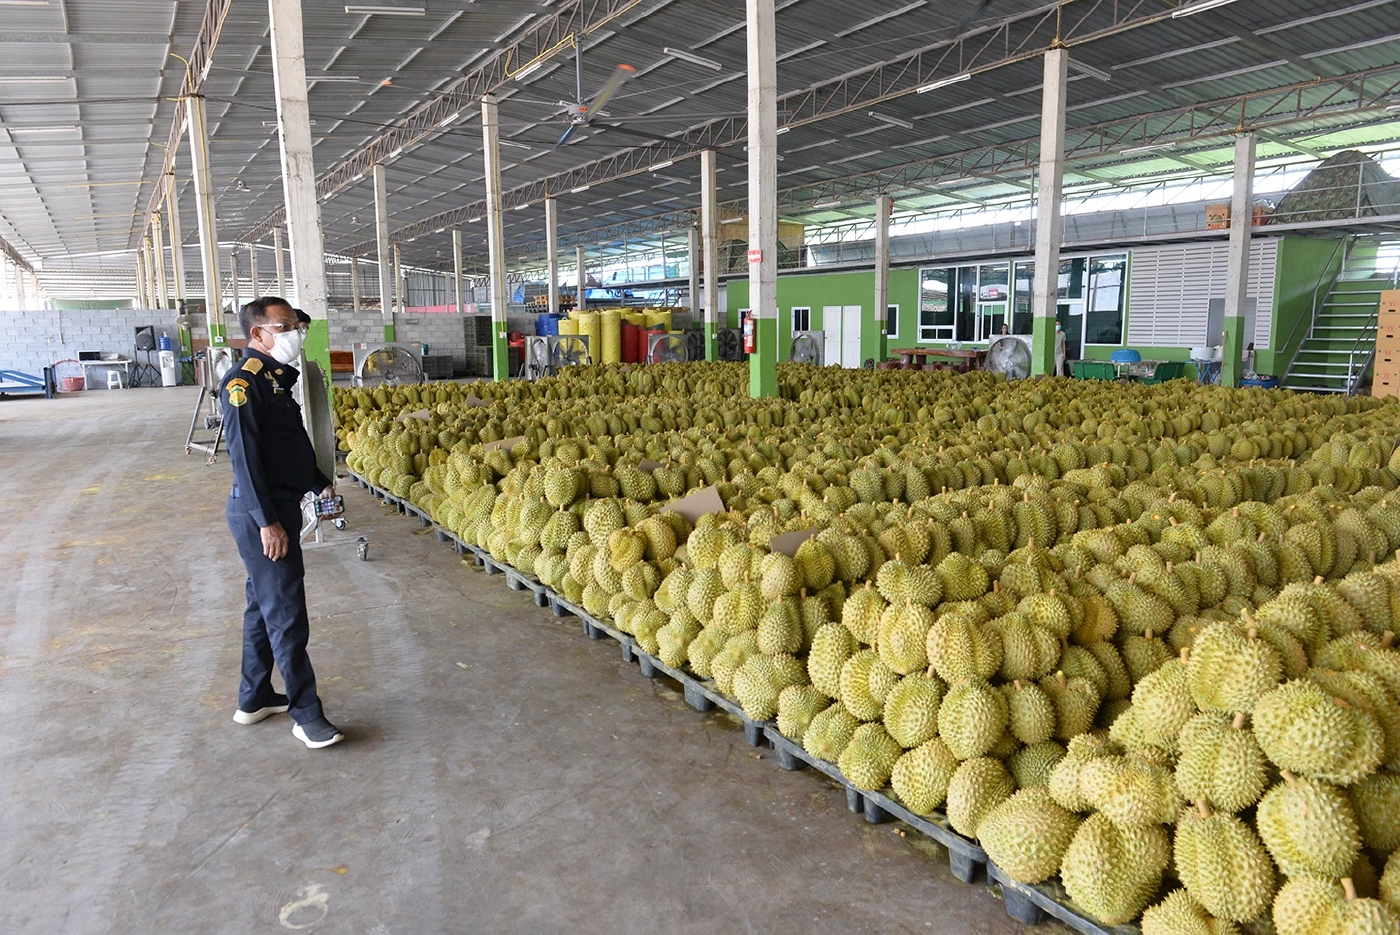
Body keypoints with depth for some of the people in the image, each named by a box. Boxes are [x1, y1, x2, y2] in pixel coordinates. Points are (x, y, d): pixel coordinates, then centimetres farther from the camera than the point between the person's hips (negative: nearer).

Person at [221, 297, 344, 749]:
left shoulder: (277, 377, 13)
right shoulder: (243, 382, -16)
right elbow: (244, 456, -21)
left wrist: (320, 480, 24)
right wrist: (267, 521, -23)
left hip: (280, 507, 10)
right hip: (260, 513, -10)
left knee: (266, 606, 18)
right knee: (286, 614, -5)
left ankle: (254, 699, 30)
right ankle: (306, 714, 3)